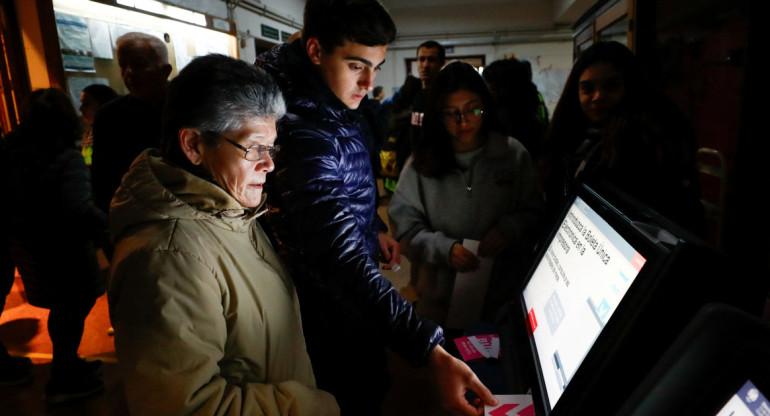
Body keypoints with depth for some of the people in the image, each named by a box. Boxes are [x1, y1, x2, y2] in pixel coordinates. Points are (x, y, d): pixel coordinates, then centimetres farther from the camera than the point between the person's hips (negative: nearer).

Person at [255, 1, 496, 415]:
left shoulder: (342, 109, -1)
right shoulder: (304, 136, -33)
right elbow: (344, 262, -41)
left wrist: (376, 226, 15)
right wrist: (432, 354, -45)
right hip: (334, 315, -8)